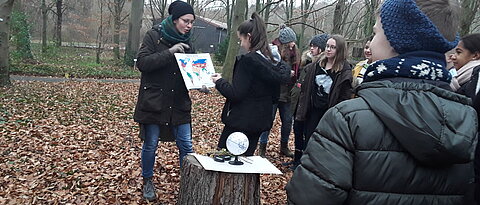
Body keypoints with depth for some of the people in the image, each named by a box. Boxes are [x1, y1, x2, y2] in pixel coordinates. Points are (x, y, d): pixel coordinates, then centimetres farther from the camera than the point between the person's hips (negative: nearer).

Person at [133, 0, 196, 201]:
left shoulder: (186, 42, 9)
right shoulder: (154, 35, -6)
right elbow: (142, 62, -16)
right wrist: (169, 52, -23)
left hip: (179, 103, 4)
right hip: (153, 101, -4)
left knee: (186, 145, 4)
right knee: (150, 145, 7)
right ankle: (147, 182, 28)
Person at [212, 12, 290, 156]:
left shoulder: (248, 60, -18)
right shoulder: (274, 61, 6)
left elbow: (235, 94, -20)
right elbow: (274, 97, 12)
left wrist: (219, 81, -4)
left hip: (241, 122, -8)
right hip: (260, 121, 8)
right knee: (246, 158, 18)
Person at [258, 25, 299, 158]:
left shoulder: (294, 53, 7)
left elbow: (297, 72, 15)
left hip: (286, 94, 6)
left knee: (287, 121, 13)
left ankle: (284, 147, 31)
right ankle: (262, 148, 15)